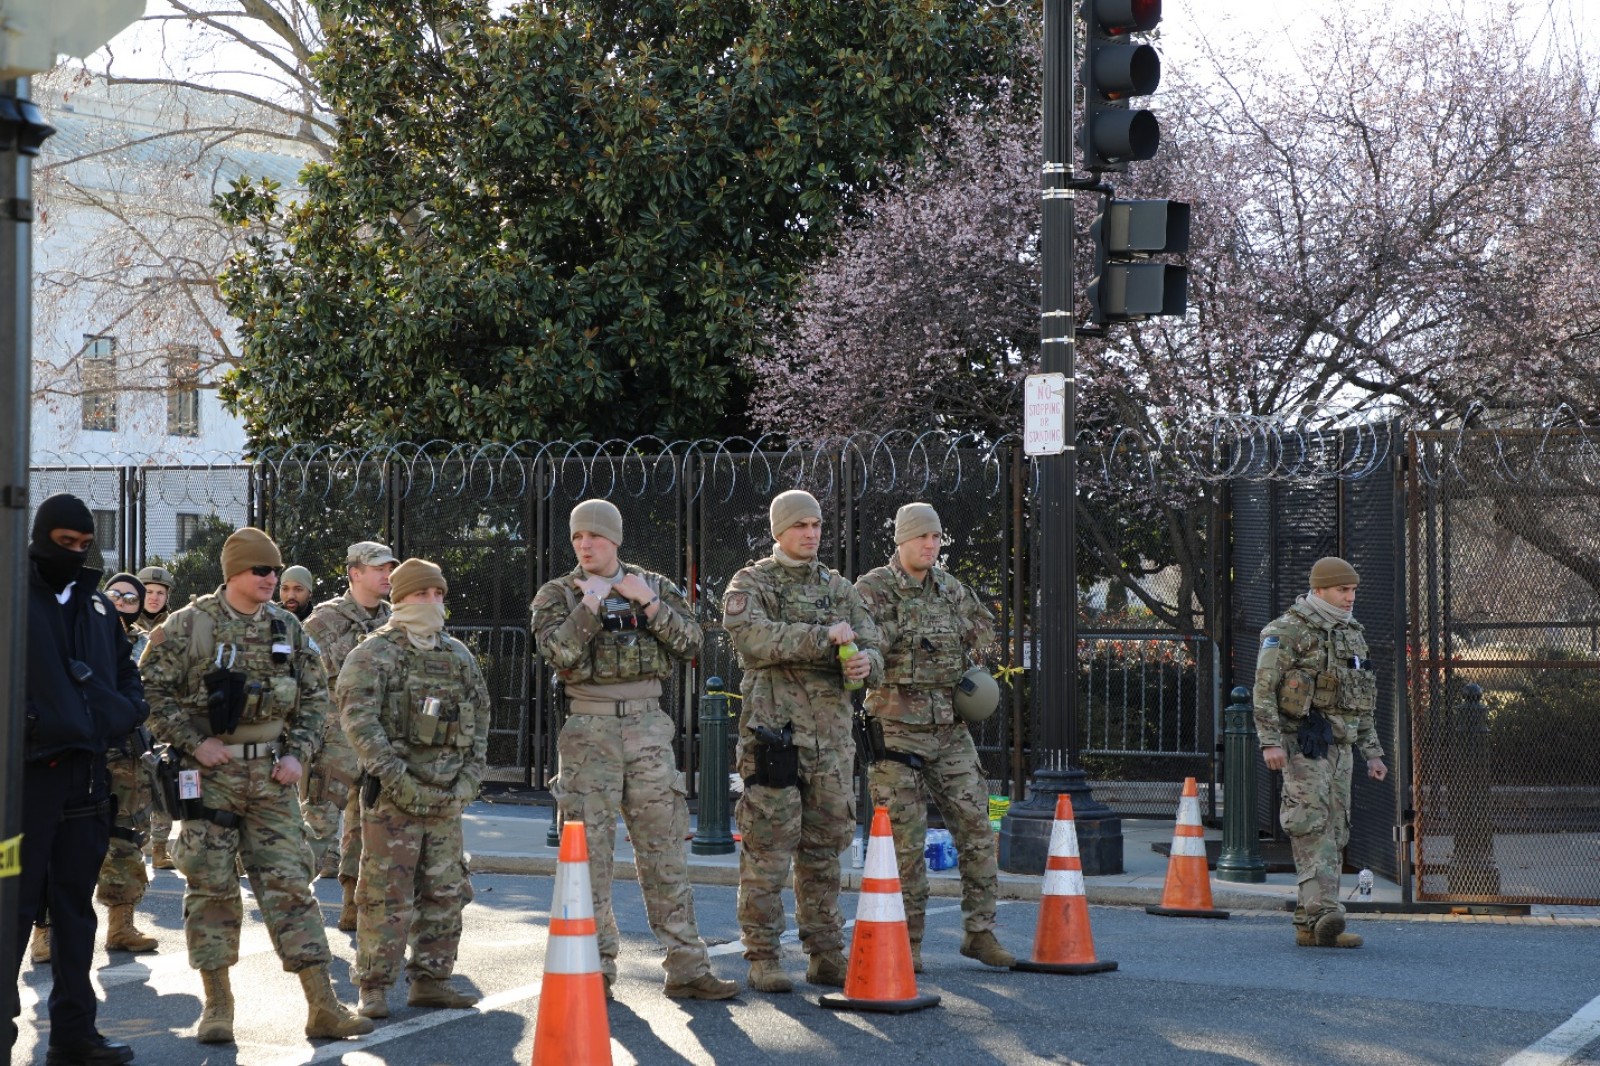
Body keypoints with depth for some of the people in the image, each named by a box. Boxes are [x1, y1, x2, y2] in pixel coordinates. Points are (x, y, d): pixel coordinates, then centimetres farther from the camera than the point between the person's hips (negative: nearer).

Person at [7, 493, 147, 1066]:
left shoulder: (99, 608, 16)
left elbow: (126, 675, 22)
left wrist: (127, 714, 4)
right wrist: (20, 718, -20)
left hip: (86, 775, 6)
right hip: (28, 770, -6)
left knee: (75, 905, 12)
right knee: (16, 903, -5)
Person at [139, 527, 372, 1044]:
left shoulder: (287, 627, 7)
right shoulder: (190, 625, -5)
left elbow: (315, 696, 13)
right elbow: (152, 689, -6)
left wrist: (297, 753, 1)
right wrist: (195, 743, -13)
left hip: (272, 776, 3)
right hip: (212, 772, -3)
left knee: (290, 885, 1)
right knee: (212, 889, 1)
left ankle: (322, 1006, 1)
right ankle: (218, 1006, 11)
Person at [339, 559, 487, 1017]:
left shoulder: (459, 657, 15)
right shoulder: (374, 654, -4)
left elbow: (480, 718, 18)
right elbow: (359, 720, -14)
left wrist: (470, 774, 6)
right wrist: (397, 777, -19)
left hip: (447, 796, 6)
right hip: (393, 794, -6)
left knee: (445, 892, 9)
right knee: (386, 896, -5)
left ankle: (431, 980, 19)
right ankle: (374, 987, 1)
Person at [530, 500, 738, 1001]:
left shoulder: (654, 587, 10)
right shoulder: (557, 595, 4)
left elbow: (690, 642, -1)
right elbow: (558, 652, -11)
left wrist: (649, 604, -10)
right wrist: (590, 606, -15)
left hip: (648, 726, 2)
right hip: (589, 729, -1)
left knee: (665, 847, 1)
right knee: (589, 847, -1)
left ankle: (686, 968, 2)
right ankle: (595, 967, 7)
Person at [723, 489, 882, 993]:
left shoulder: (840, 589, 17)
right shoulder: (750, 584, 2)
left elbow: (872, 650, 10)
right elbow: (753, 637, -18)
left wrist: (865, 662, -15)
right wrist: (823, 636, -22)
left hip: (832, 733, 5)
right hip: (773, 731, -5)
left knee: (824, 847, 9)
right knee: (768, 847, -5)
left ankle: (825, 953, 15)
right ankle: (762, 957, 0)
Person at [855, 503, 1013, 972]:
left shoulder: (949, 588, 10)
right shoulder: (873, 589, -7)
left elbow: (983, 625, 27)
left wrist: (959, 665, 13)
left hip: (950, 727, 5)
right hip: (897, 729, -5)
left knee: (976, 828, 2)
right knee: (905, 841, -2)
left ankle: (980, 933, 11)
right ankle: (908, 944, 7)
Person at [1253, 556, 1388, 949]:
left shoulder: (1353, 635, 18)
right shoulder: (1287, 632, -6)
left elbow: (1363, 703, 23)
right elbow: (1264, 688, -11)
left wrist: (1372, 753, 18)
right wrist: (1270, 741, -21)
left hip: (1340, 744, 8)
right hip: (1302, 741, -8)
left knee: (1334, 833, 5)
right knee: (1312, 823, -19)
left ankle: (1309, 925, 9)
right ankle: (1323, 910, -30)